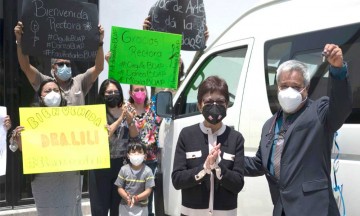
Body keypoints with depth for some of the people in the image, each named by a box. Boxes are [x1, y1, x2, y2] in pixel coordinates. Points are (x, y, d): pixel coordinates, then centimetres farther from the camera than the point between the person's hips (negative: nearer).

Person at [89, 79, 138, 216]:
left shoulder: (125, 111, 6)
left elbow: (134, 136, 5)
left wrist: (130, 121, -12)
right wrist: (120, 119, -24)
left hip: (122, 163, 3)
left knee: (119, 204, 10)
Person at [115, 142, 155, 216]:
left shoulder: (147, 171, -12)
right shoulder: (124, 169, -6)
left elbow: (148, 190, -13)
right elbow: (120, 188, -3)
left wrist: (137, 198, -27)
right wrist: (126, 197, -23)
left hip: (141, 207, -2)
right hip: (125, 206, 2)